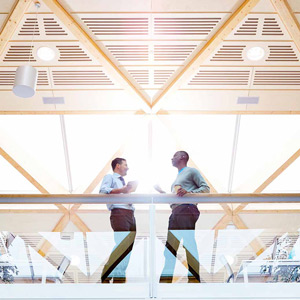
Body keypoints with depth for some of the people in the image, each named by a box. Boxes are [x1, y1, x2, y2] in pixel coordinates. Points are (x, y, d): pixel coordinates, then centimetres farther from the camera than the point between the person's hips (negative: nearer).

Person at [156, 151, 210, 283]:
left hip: (187, 209, -9)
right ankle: (166, 278, 5)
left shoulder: (191, 171, 7)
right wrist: (161, 191, 25)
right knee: (170, 247, 4)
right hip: (175, 212, 9)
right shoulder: (177, 177, 31)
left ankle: (195, 277, -14)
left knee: (189, 243, -14)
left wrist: (188, 192, -16)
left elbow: (206, 188, -2)